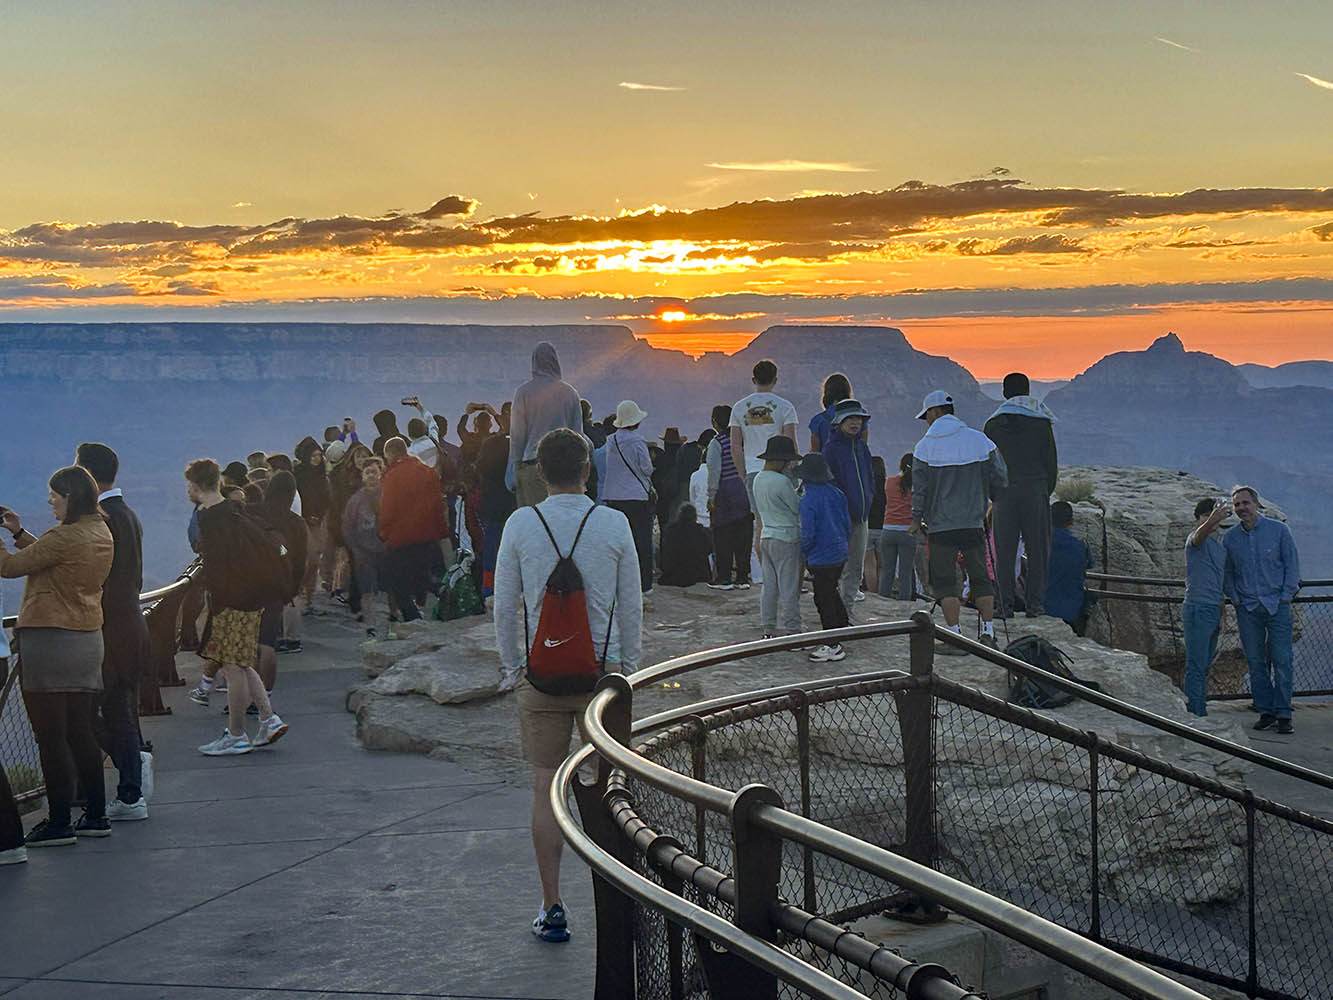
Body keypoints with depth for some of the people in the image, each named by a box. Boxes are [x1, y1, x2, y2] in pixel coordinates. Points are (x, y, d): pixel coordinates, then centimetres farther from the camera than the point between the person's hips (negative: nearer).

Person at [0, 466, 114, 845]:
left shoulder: (64, 537, -18)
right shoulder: (101, 533, 10)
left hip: (49, 640, -9)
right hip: (87, 640, 9)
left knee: (50, 736, -2)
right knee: (80, 731, 15)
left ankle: (59, 823, 1)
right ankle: (95, 817, 19)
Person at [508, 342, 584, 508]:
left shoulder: (524, 391, 0)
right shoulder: (570, 392, 6)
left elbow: (517, 435, 0)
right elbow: (578, 435, 10)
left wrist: (514, 470, 5)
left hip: (532, 465, -2)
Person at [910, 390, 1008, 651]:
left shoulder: (925, 447, -5)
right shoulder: (980, 440, 1)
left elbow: (920, 488, -3)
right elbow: (999, 479, 3)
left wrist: (917, 519, 11)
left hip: (941, 525, -3)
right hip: (974, 522, 3)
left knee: (944, 580, 3)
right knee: (980, 577, 12)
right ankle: (988, 634, 9)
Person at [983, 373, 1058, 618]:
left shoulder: (993, 424, 5)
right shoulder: (1042, 421, 3)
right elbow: (1052, 461, 5)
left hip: (1004, 495, 1)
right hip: (1036, 492, -1)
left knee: (1004, 552, 4)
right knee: (1037, 549, 4)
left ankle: (1005, 605, 1)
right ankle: (1034, 604, 1)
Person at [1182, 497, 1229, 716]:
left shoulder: (1221, 544, 18)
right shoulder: (1195, 539, -9)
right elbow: (1200, 534, -36)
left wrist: (1221, 614, 20)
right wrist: (1212, 520, -58)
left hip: (1213, 610, 8)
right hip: (1197, 609, -8)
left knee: (1205, 665, 13)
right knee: (1196, 666, -7)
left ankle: (1201, 712, 20)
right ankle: (1196, 715, -7)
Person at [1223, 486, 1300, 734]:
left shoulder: (1278, 530, 0)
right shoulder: (1230, 538, 6)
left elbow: (1292, 564, 2)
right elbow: (1226, 572, 17)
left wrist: (1285, 597, -5)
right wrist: (1234, 599, 5)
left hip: (1277, 605, -2)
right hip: (1247, 609, 3)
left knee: (1282, 660, -7)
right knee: (1256, 663, 3)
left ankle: (1284, 715, -4)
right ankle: (1266, 712, 9)